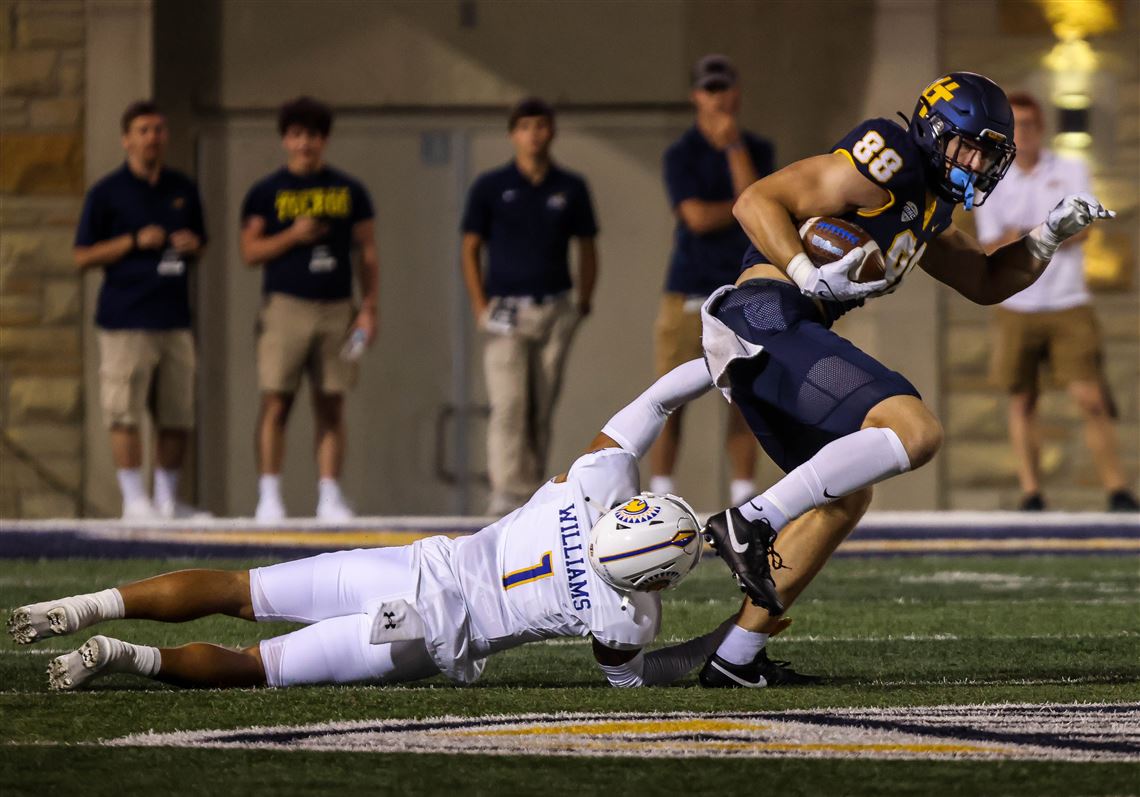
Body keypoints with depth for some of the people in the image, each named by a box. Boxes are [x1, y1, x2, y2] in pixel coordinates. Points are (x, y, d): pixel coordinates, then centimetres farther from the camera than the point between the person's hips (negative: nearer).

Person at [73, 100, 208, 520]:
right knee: (125, 413, -7)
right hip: (126, 319, -5)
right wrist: (135, 241, -12)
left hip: (174, 317, 5)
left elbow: (199, 245, 24)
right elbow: (83, 256, -2)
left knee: (178, 415, 5)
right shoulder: (107, 193, 0)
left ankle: (167, 498, 15)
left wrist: (191, 246, 0)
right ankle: (134, 499, -2)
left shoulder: (184, 190, 14)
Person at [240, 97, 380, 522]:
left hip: (336, 310, 2)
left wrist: (369, 307, 2)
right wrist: (292, 236, -13)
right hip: (285, 307, -2)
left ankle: (329, 495, 3)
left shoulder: (350, 192, 11)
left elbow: (367, 254, 11)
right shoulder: (266, 192, 7)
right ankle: (269, 495, -4)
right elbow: (250, 251, 3)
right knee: (276, 403, -6)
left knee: (331, 407, 1)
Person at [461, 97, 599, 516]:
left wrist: (583, 301, 6)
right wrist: (481, 308, -3)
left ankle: (534, 490, 11)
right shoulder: (490, 187, 2)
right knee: (509, 405, -12)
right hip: (507, 309, -2)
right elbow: (470, 250, 4)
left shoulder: (571, 188, 8)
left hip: (556, 311, 2)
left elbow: (586, 249, 15)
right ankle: (507, 490, -15)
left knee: (542, 409, 5)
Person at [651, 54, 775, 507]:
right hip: (689, 292, -2)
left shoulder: (756, 151, 9)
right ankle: (661, 494, 0)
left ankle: (743, 494, 4)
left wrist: (733, 146, -12)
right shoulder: (681, 155, 1)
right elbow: (697, 217, -12)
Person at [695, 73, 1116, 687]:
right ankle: (752, 522, -24)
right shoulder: (886, 164, -6)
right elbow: (756, 202, -12)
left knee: (844, 498, 21)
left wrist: (1050, 235, 20)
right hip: (770, 315, -11)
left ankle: (734, 659, 18)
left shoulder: (926, 210, 24)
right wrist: (808, 276, -24)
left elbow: (987, 282, 35)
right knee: (914, 431, -22)